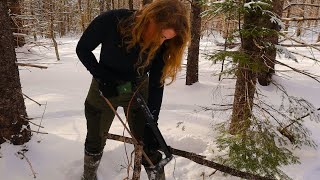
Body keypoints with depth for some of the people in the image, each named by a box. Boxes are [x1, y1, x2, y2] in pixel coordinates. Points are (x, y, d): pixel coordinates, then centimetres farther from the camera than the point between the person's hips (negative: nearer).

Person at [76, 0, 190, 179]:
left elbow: (156, 86, -17)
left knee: (148, 145, -1)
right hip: (105, 88, 0)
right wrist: (102, 77, -23)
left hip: (137, 90, 1)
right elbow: (83, 49, -13)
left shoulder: (162, 45, -23)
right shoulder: (112, 21, -29)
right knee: (95, 141, 15)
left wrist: (151, 126, -19)